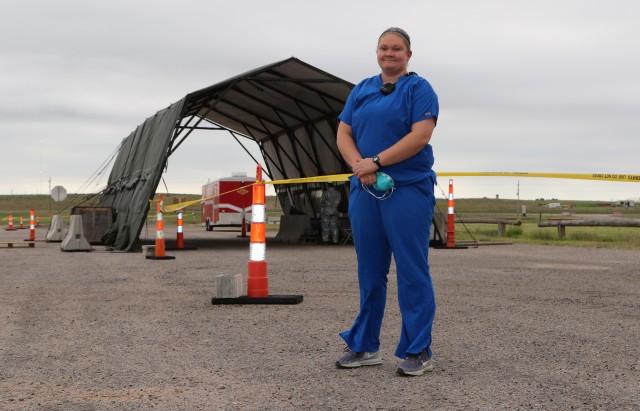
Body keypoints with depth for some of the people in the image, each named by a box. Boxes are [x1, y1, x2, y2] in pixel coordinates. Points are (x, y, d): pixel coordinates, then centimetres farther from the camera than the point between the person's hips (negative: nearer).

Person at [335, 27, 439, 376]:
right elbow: (343, 134, 10)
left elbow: (420, 136, -13)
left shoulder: (418, 88, -1)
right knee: (370, 272, 11)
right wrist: (359, 165, -9)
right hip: (364, 191, 6)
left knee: (412, 272, -3)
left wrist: (376, 161, -16)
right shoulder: (361, 90, 16)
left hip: (408, 190, -5)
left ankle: (417, 352, 3)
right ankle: (365, 346, 19)